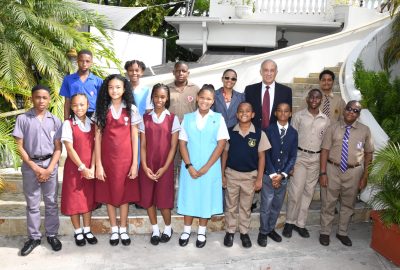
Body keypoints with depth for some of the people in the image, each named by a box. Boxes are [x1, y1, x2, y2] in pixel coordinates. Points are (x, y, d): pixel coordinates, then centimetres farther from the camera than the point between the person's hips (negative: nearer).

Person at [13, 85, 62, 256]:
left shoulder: (54, 120, 2)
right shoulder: (23, 119, -1)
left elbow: (58, 148, 1)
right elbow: (20, 147, -3)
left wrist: (49, 169, -9)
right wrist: (35, 167, -9)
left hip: (50, 164, 1)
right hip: (30, 165, -1)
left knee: (51, 202, 9)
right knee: (32, 204, 8)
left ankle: (52, 234, 22)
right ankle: (34, 237, 21)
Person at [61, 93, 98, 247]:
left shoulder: (92, 124, 4)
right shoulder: (68, 124, -6)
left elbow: (94, 147, 1)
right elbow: (69, 149, -11)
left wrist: (92, 168, -9)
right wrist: (82, 167, -14)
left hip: (90, 169, 3)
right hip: (73, 168, -3)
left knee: (88, 199, 11)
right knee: (74, 200, 5)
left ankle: (87, 230, 24)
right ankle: (78, 232, 20)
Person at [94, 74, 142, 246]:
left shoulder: (131, 109, -1)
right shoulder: (102, 109, 1)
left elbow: (134, 138, -1)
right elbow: (97, 138, -1)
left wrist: (135, 163, -5)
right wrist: (98, 164, -5)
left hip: (125, 158, -1)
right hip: (107, 158, 1)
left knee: (124, 193, 7)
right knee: (109, 193, 9)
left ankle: (123, 230, 23)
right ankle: (114, 230, 25)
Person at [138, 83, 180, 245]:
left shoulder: (172, 119, -1)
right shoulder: (145, 118, 4)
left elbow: (173, 146, -3)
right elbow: (143, 145, 2)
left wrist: (165, 168, -10)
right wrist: (144, 166, -8)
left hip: (165, 166, -2)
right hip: (147, 166, 2)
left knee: (164, 199, 2)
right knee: (148, 198, 7)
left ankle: (168, 228, 26)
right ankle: (155, 230, 25)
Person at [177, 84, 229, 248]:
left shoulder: (218, 118, -2)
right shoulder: (188, 118, 2)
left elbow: (221, 144, -6)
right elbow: (182, 143, 0)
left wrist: (206, 167, -11)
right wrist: (189, 166, -11)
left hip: (210, 168, -1)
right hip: (190, 167, 1)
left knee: (206, 198, 9)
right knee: (189, 197, 9)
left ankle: (201, 232, 26)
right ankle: (186, 231, 26)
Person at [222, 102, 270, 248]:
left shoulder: (259, 134, -6)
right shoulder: (230, 132, -4)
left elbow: (261, 157, -2)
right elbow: (225, 153, 2)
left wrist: (259, 178, -4)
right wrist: (222, 174, 0)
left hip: (250, 175, 0)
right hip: (231, 174, 1)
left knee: (246, 206, 13)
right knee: (230, 205, 12)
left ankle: (244, 232, 28)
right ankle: (230, 232, 27)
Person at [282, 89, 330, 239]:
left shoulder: (325, 120, 6)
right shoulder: (298, 116, -2)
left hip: (316, 158, 3)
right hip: (300, 156, -3)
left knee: (308, 192, 9)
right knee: (295, 191, -6)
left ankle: (300, 223, 20)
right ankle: (290, 222, 11)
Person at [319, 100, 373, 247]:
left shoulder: (365, 130, -1)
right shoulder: (333, 128, -4)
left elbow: (368, 154, 3)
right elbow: (325, 150, -5)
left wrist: (365, 176, 0)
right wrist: (322, 172, -11)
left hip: (354, 172, 1)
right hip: (333, 169, -1)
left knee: (348, 204, 16)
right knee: (328, 203, 9)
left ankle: (342, 232, 35)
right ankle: (325, 232, 27)